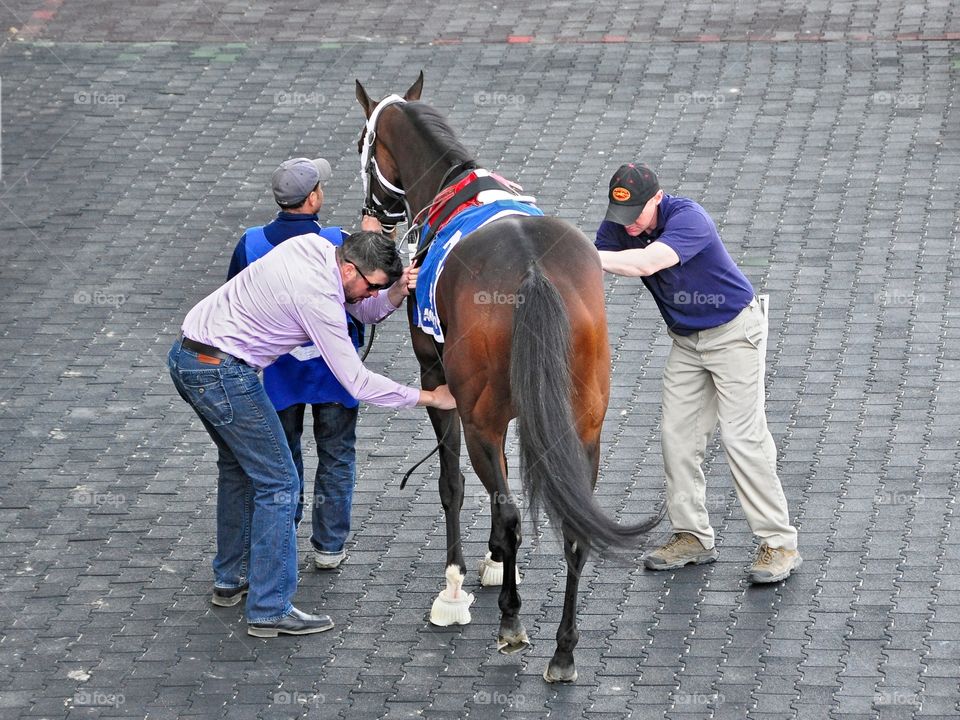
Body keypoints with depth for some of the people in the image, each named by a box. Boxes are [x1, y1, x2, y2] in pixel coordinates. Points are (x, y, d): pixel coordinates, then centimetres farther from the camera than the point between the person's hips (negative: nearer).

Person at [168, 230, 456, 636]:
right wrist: (430, 398, -9)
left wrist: (397, 292, -3)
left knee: (238, 465, 26)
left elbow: (364, 311, 18)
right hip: (222, 371, -10)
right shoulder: (318, 297, -21)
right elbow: (358, 384, -17)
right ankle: (270, 610, -3)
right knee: (279, 483, -4)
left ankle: (231, 580, 37)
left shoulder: (314, 248, 4)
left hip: (186, 354, 10)